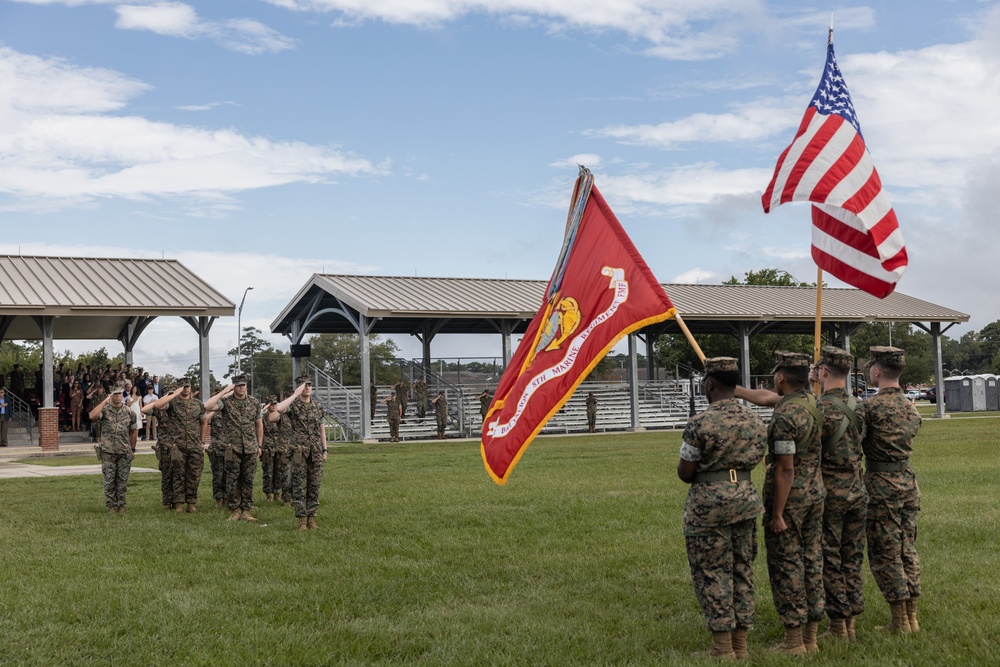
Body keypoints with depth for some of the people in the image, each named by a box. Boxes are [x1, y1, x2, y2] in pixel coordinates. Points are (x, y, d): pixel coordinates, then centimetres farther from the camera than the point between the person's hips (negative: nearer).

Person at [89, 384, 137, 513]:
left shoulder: (129, 412, 4)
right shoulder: (104, 410, -3)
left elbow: (133, 431, 12)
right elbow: (92, 416, -24)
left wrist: (132, 449, 10)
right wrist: (104, 401, -18)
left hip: (124, 452, 2)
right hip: (108, 452, -1)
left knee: (122, 480, 5)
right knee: (109, 480, 3)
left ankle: (121, 505, 14)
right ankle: (111, 505, 12)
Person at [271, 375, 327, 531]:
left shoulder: (318, 407, 10)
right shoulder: (293, 405, -3)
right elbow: (278, 409, -26)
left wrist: (324, 450, 14)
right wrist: (295, 395, -22)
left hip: (316, 453, 4)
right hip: (299, 452, -4)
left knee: (314, 486, 5)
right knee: (299, 487, -2)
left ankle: (312, 518, 12)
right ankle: (302, 519, 3)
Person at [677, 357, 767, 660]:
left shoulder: (700, 423, -16)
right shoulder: (755, 422, 4)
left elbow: (684, 473, -11)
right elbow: (755, 460, 11)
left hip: (709, 505, -6)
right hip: (745, 498, 6)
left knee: (712, 573, 3)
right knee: (742, 570, 13)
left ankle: (723, 648, 7)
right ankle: (741, 645, 19)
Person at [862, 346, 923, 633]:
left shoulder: (872, 406, -15)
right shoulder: (910, 407, 9)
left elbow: (855, 440, -10)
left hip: (881, 484, -7)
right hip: (908, 480, 7)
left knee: (885, 555, 1)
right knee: (907, 551, 13)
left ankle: (899, 621, 5)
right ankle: (911, 617, 18)